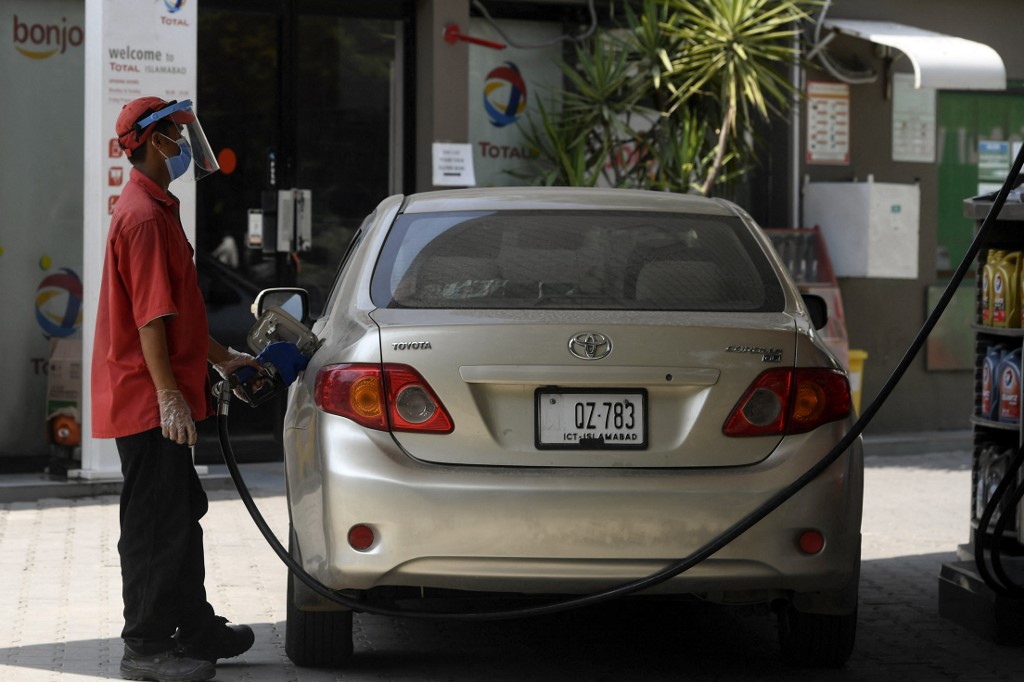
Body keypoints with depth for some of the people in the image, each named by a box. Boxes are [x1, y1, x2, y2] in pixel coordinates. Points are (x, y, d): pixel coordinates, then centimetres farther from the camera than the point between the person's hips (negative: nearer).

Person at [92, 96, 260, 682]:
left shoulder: (156, 210, 17)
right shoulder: (144, 217, -17)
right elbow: (150, 316, -22)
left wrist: (220, 358, 28)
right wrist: (169, 396, -24)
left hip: (160, 398, 11)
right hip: (148, 400, -11)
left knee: (181, 514, 17)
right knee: (157, 523, -5)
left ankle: (195, 628, 25)